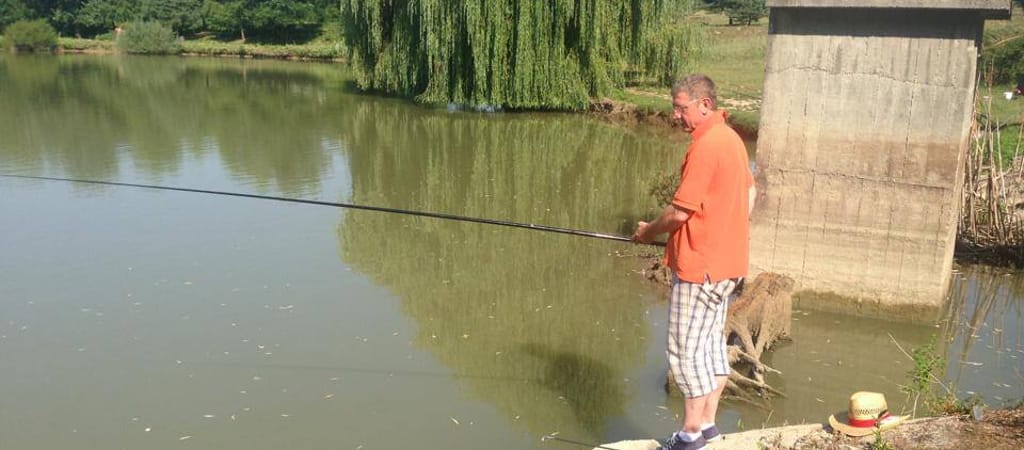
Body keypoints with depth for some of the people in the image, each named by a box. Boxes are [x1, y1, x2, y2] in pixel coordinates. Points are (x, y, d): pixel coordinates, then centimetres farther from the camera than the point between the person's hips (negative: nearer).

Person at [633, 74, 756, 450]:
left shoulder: (705, 147, -19)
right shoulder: (731, 139, 11)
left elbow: (679, 212, -19)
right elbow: (749, 193, 23)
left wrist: (649, 231, -2)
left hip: (700, 265, -10)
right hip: (727, 261, 10)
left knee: (686, 348, -1)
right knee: (711, 342, 15)